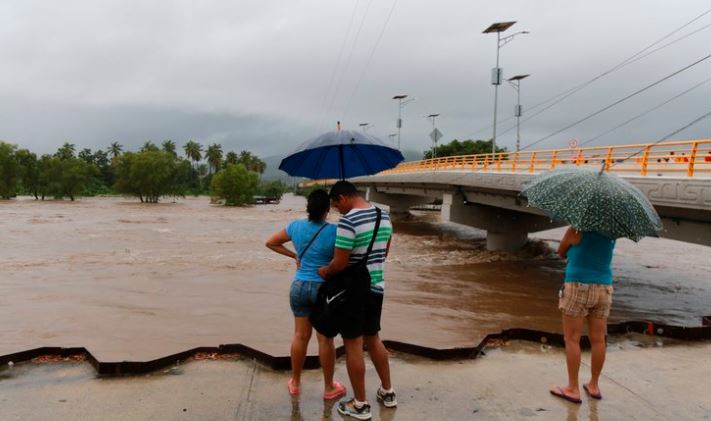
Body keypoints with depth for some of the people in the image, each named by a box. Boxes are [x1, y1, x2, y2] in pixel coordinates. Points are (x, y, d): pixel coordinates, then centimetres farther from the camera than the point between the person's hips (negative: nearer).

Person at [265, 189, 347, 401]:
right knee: (325, 338, 7)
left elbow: (270, 243, 9)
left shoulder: (296, 226, -2)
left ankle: (295, 383, 28)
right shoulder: (334, 231, -15)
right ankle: (329, 388, 21)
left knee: (301, 335, 15)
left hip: (299, 286, 4)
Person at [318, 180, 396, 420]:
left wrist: (325, 271, -1)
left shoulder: (348, 221, -21)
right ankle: (388, 392, 33)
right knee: (373, 339, 22)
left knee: (353, 345, 5)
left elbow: (339, 264, -21)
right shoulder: (384, 216, 4)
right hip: (376, 288, 8)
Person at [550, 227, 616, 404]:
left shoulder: (576, 230, -7)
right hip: (603, 289, 6)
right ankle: (594, 385, 23)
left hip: (578, 287, -5)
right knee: (597, 340, 11)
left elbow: (561, 252, 8)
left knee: (572, 339, 1)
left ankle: (573, 389, 4)